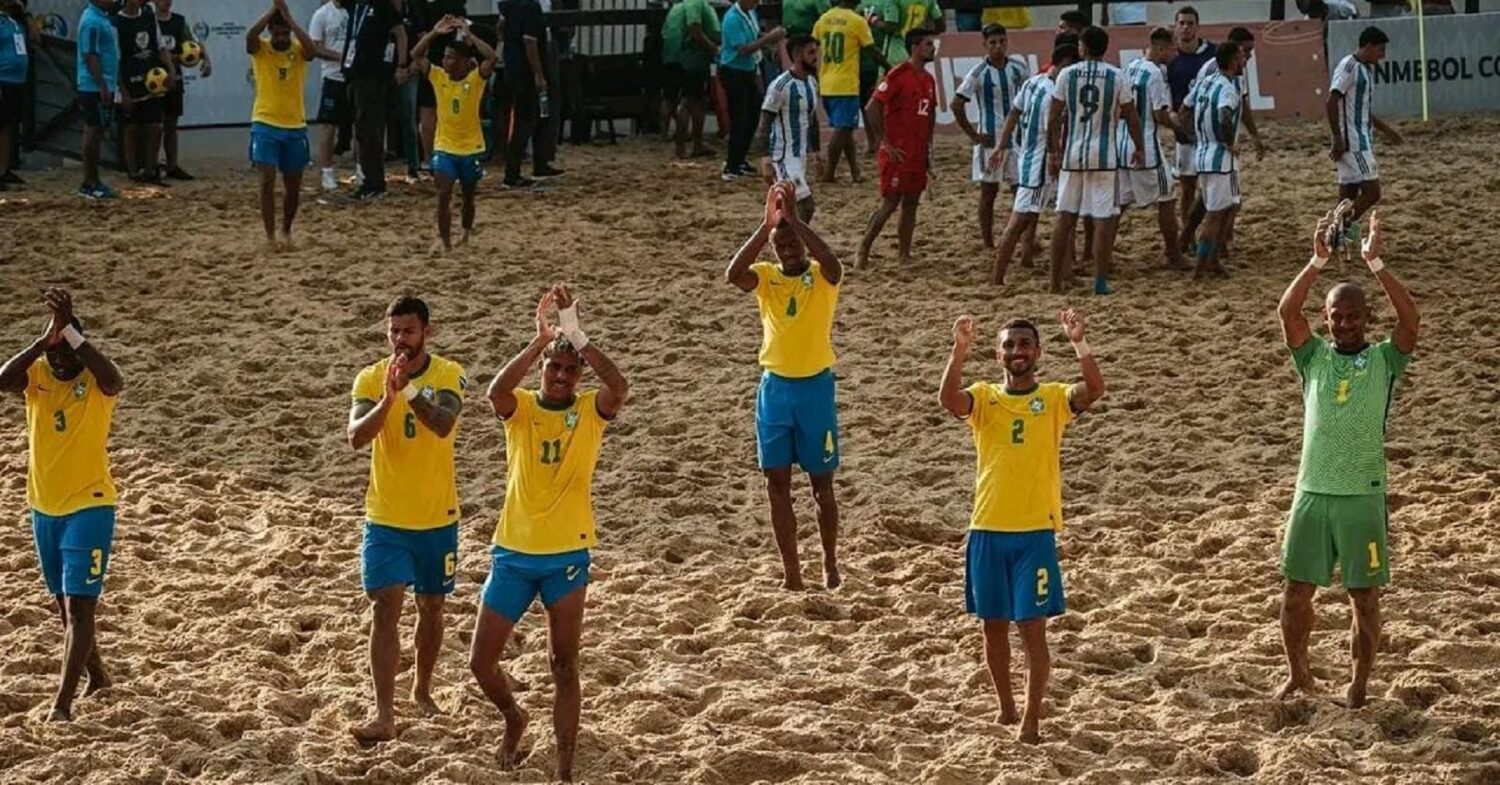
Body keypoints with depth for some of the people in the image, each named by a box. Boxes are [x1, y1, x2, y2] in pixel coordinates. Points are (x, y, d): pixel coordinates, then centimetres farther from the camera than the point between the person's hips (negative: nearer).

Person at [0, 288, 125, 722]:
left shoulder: (98, 382, -15)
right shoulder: (36, 374, -5)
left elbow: (113, 379, -40)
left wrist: (69, 328, -45)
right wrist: (45, 340, -36)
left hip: (90, 507, -6)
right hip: (44, 508, 6)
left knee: (79, 605, -11)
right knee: (65, 603, 19)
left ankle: (63, 701, -11)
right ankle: (96, 676, 39)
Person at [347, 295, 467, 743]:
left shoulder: (449, 375, -9)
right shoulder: (370, 379, -6)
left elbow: (443, 425, -28)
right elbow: (357, 438, -20)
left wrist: (409, 389, -43)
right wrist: (387, 399, -35)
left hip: (438, 518, 1)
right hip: (385, 519, -1)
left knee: (431, 607, 16)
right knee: (385, 608, -10)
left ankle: (422, 690, 37)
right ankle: (384, 715, -14)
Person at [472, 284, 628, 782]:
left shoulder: (591, 410, -4)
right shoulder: (519, 408, -3)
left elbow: (619, 387, -28)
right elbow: (496, 391, -28)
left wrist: (575, 332, -32)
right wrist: (541, 338, -32)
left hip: (567, 557, -1)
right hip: (513, 554, 1)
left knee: (564, 667, 4)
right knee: (481, 662, 4)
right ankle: (514, 719, 35)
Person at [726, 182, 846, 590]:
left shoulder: (822, 276, -6)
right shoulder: (765, 277, 0)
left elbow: (831, 260, -32)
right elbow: (733, 273, -22)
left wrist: (792, 217, -31)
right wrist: (767, 224, -27)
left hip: (815, 387, -3)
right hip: (775, 388, 3)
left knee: (821, 483, 7)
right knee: (777, 482, 5)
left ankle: (830, 564, 21)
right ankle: (791, 569, 14)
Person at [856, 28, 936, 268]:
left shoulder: (928, 79, 12)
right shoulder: (898, 75, -13)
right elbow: (872, 108, -17)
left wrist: (928, 145, 14)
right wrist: (885, 143, -16)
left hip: (918, 154, 8)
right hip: (897, 154, -8)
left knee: (911, 203, 8)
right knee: (890, 202, -7)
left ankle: (904, 255, 12)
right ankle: (863, 251, 1)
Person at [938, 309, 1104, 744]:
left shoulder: (1054, 397, 0)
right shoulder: (983, 397, 2)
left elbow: (1095, 389, -20)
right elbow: (948, 399, -20)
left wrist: (1078, 343, -33)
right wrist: (960, 349, -32)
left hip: (1035, 531, -2)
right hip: (987, 531, 2)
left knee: (1032, 627, -3)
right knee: (994, 624, 12)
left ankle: (1031, 721, 3)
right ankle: (1006, 708, 29)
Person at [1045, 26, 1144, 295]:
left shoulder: (1066, 74, -1)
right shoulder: (1116, 77, -4)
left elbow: (1054, 118, 1)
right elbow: (1131, 117, 0)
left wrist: (1054, 151, 12)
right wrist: (1139, 148, 13)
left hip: (1072, 154, 2)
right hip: (1104, 156, -2)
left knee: (1065, 218, 8)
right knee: (1104, 219, 2)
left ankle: (1057, 280, 10)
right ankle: (1100, 281, -1)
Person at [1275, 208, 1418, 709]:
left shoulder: (1384, 361, 0)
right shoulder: (1313, 356, 4)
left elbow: (1411, 320, -17)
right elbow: (1287, 311, -11)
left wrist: (1375, 263, -23)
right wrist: (1318, 261, -22)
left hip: (1364, 497, -2)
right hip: (1312, 493, 2)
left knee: (1365, 596, 4)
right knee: (1297, 590, 7)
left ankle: (1359, 685, 16)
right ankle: (1297, 674, 26)